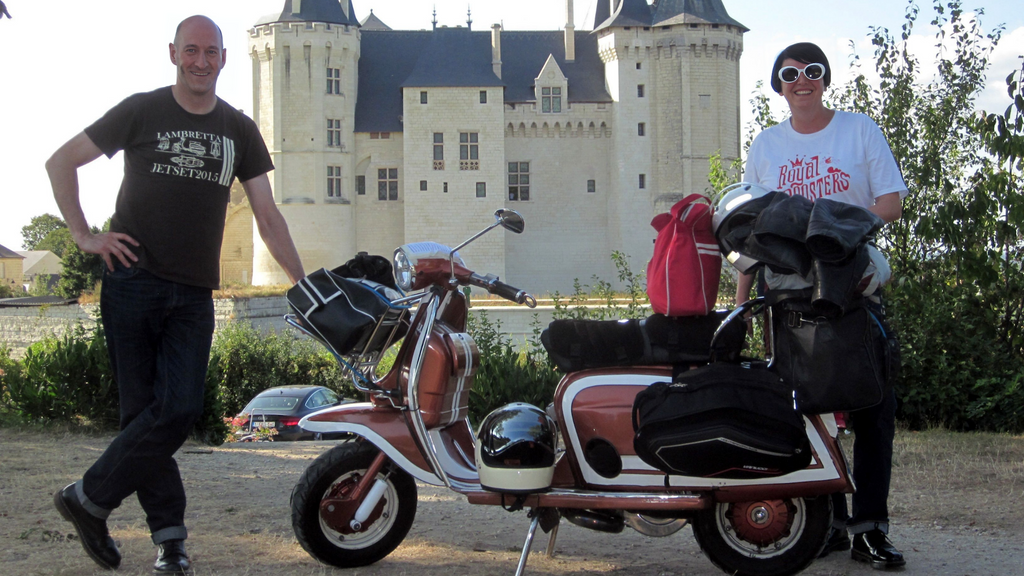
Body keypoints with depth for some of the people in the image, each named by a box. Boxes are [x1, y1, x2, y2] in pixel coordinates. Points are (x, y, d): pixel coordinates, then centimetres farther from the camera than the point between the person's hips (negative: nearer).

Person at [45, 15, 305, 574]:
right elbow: (61, 162, 9)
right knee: (145, 410, -3)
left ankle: (88, 498, 5)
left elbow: (268, 216, 11)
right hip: (133, 281, -2)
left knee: (178, 411, -10)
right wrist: (84, 235, -1)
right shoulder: (141, 111, 4)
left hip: (194, 295, 3)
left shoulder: (240, 130, 12)